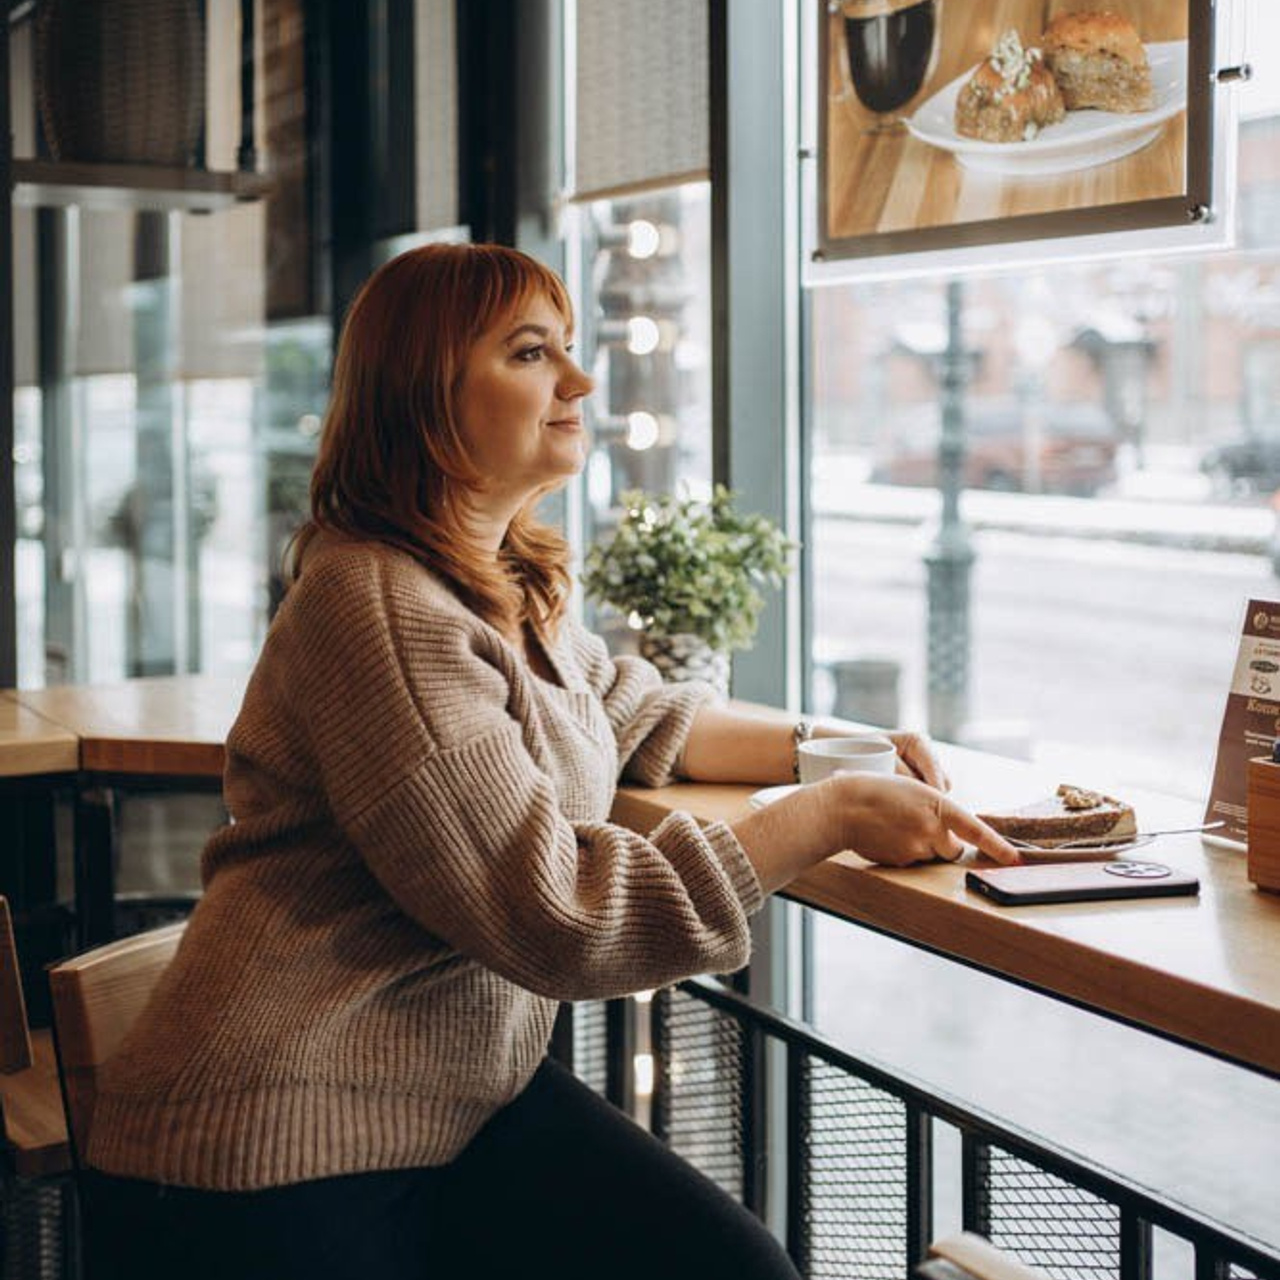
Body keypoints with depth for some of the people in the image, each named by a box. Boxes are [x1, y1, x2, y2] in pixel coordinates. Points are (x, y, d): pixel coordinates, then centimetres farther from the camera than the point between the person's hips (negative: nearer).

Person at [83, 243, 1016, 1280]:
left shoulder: (515, 587, 9)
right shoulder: (382, 610, -21)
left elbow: (641, 717, 25)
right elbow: (554, 913, -23)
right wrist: (829, 817, -19)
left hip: (469, 1096, 8)